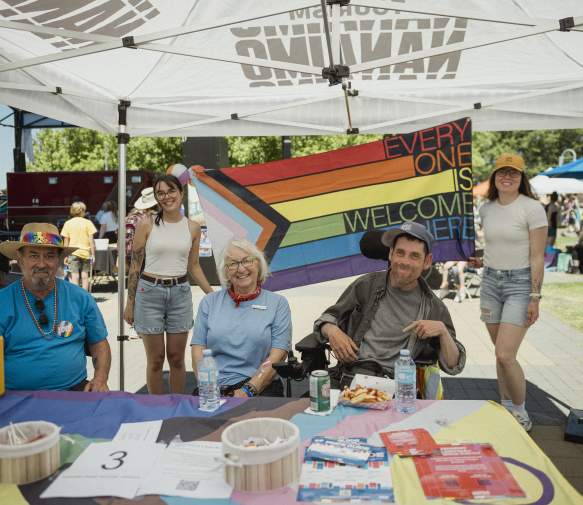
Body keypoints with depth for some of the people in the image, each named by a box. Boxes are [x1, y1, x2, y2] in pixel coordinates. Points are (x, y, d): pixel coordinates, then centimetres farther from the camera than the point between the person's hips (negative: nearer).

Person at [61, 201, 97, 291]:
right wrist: (93, 254, 0)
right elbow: (91, 240, -4)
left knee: (74, 276, -1)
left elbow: (66, 241, 2)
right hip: (85, 252, 0)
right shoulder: (88, 222, -2)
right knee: (85, 276, 8)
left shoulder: (68, 223, 2)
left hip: (73, 253, 0)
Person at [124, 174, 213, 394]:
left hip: (180, 293, 2)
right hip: (149, 293, -2)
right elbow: (135, 265, 1)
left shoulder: (192, 228, 3)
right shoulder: (146, 225, -3)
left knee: (176, 358, 9)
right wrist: (129, 303, 0)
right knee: (155, 359, 6)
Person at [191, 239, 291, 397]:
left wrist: (248, 390, -13)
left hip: (260, 388, -1)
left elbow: (277, 355, -1)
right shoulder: (210, 302, 14)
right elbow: (198, 350, 7)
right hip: (213, 389, 2)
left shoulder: (278, 303, 8)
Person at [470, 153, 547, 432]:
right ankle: (506, 409, 25)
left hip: (520, 283, -5)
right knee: (501, 353, 10)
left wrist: (535, 298, -15)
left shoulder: (532, 208, -10)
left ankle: (522, 415, 9)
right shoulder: (486, 209, 8)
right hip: (491, 281, 6)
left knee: (505, 355, -12)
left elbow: (537, 257, -12)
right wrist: (482, 262, 7)